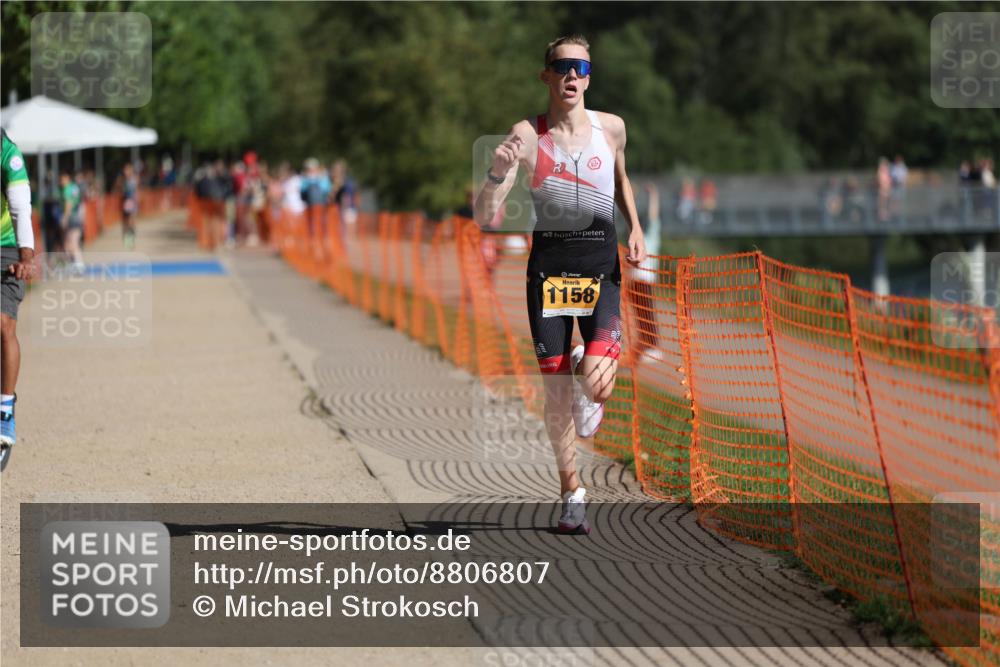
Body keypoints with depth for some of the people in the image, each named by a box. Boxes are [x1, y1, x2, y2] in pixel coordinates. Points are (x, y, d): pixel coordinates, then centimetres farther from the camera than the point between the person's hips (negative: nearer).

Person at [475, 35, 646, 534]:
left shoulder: (612, 128, 1)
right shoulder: (527, 136, -6)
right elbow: (483, 218, -11)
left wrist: (635, 227, 9)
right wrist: (497, 173, -29)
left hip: (601, 267, 1)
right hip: (548, 265, -1)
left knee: (595, 381, -17)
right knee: (556, 393, 1)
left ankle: (587, 364, 22)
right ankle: (572, 493, 18)